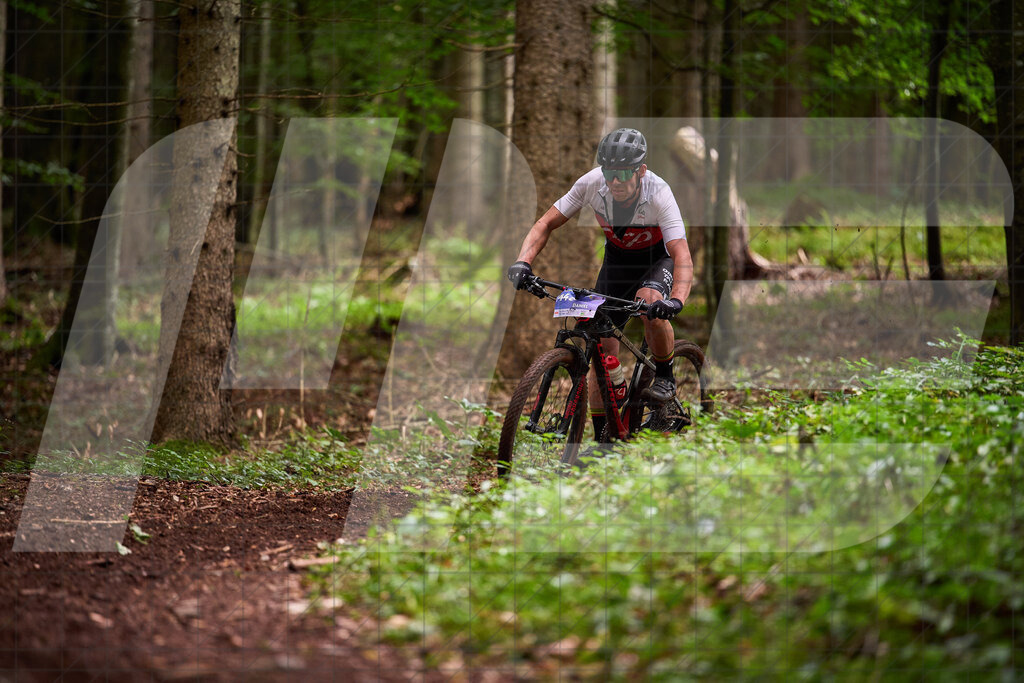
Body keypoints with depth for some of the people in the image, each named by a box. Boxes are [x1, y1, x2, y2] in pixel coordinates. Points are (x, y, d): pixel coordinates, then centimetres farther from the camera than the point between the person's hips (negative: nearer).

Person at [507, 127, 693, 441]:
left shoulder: (658, 194, -34)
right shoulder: (592, 183, -26)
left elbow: (682, 255, -42)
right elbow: (546, 223, -17)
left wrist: (676, 300, -60)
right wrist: (523, 262, -34)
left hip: (658, 257, -3)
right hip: (617, 257, 3)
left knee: (650, 301, -37)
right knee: (603, 347, -5)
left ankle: (665, 377, -10)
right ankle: (601, 439, 6)